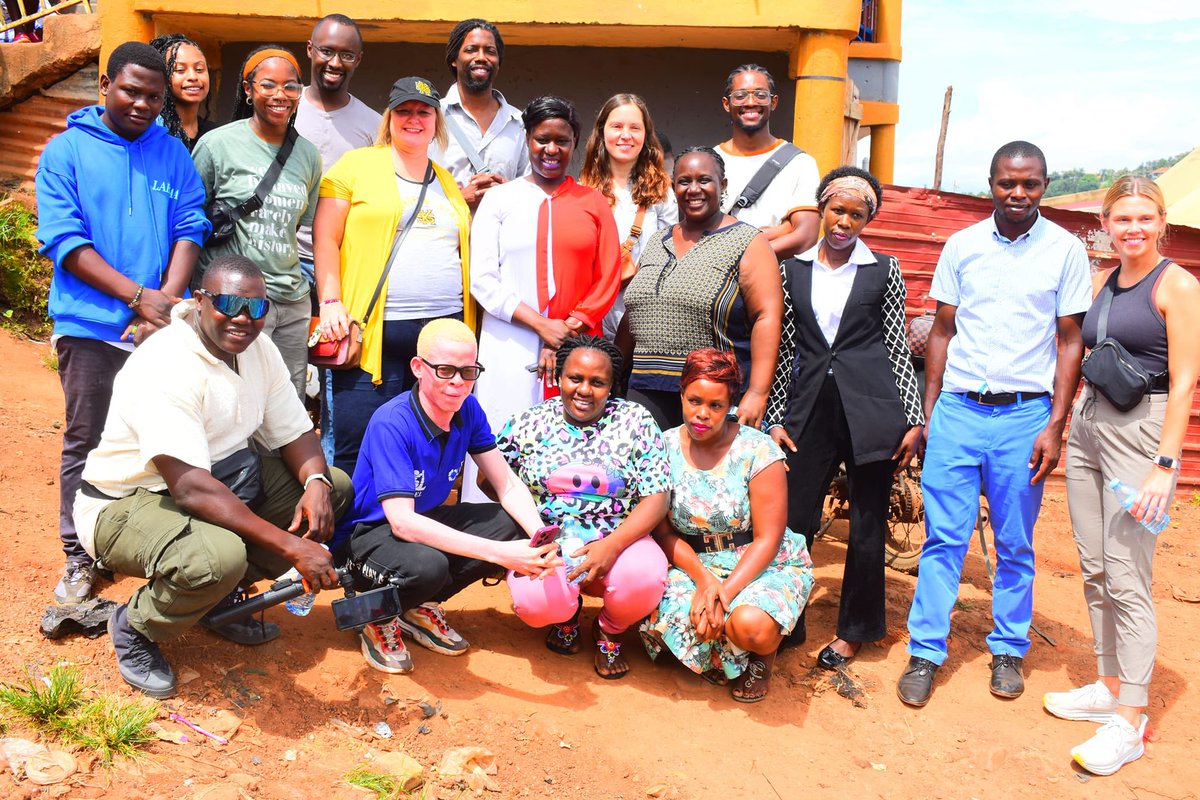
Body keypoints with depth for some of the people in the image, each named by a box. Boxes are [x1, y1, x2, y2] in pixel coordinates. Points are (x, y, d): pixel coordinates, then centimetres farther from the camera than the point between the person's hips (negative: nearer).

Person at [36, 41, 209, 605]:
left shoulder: (173, 153, 9)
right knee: (85, 443, 5)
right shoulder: (67, 150, 2)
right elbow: (63, 240, -7)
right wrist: (140, 296, -16)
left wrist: (167, 300, -13)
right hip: (92, 325, -2)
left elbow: (190, 228, 2)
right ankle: (79, 557, 16)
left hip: (163, 324, 2)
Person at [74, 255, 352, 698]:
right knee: (219, 557, -39)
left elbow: (294, 432, 5)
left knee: (335, 486, -2)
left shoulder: (257, 348, -2)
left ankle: (222, 595, 7)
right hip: (126, 502, -8)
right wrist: (293, 547, -39)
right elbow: (191, 489, -37)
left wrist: (315, 482, -20)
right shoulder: (165, 367, -28)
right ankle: (135, 626, -3)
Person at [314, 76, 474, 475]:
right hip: (375, 331, -4)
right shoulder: (356, 165, 6)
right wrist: (331, 302, -9)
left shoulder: (448, 183, 21)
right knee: (357, 450, -4)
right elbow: (325, 239, 2)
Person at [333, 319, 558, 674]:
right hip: (369, 531, -7)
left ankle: (422, 607, 4)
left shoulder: (468, 410, -9)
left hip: (427, 519, 7)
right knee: (427, 565, -38)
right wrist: (500, 553, -42)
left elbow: (509, 485, -6)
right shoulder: (391, 424, -28)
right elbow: (402, 522, -36)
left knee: (516, 526, -14)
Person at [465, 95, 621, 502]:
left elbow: (608, 279, 8)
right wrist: (543, 325, -9)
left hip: (576, 346, 1)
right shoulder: (499, 198, 10)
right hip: (510, 345, -1)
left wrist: (571, 328, -7)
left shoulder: (593, 202, 14)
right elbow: (483, 280, 2)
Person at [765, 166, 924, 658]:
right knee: (793, 521, -1)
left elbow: (898, 348, 6)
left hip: (872, 412, -1)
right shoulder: (794, 270, 9)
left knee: (867, 527, 6)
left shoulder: (883, 270, 5)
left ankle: (855, 630, 23)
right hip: (810, 410, 2)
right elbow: (785, 350, 10)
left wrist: (914, 419, 1)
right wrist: (776, 419, 6)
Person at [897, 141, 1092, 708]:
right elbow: (941, 332, 10)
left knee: (1015, 545, 9)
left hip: (1025, 415, -1)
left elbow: (1070, 342, 2)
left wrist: (1055, 426, -4)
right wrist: (929, 415, 5)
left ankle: (1008, 651, 25)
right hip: (956, 410, 1)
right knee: (943, 537, 2)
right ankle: (926, 652, 12)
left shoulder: (1065, 251, 1)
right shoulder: (961, 246, 5)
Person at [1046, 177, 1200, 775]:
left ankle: (1130, 722, 1)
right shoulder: (1102, 283, 13)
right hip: (1087, 426, 7)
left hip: (1140, 432, -7)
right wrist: (1070, 421, 12)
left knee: (1127, 579, -7)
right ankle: (1108, 687, 24)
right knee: (1094, 569, 10)